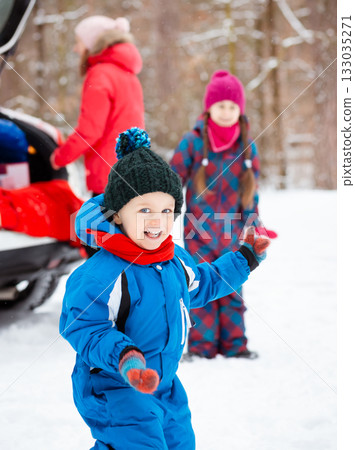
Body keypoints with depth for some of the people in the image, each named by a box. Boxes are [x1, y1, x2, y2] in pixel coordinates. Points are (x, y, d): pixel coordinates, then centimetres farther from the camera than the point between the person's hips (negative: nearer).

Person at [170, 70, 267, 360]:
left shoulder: (247, 146, 4)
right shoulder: (193, 142, -5)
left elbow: (251, 194, 12)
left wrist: (254, 230, 10)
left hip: (232, 233, 3)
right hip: (198, 233, -2)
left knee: (232, 290, 7)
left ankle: (234, 344, 17)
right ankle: (201, 346, 10)